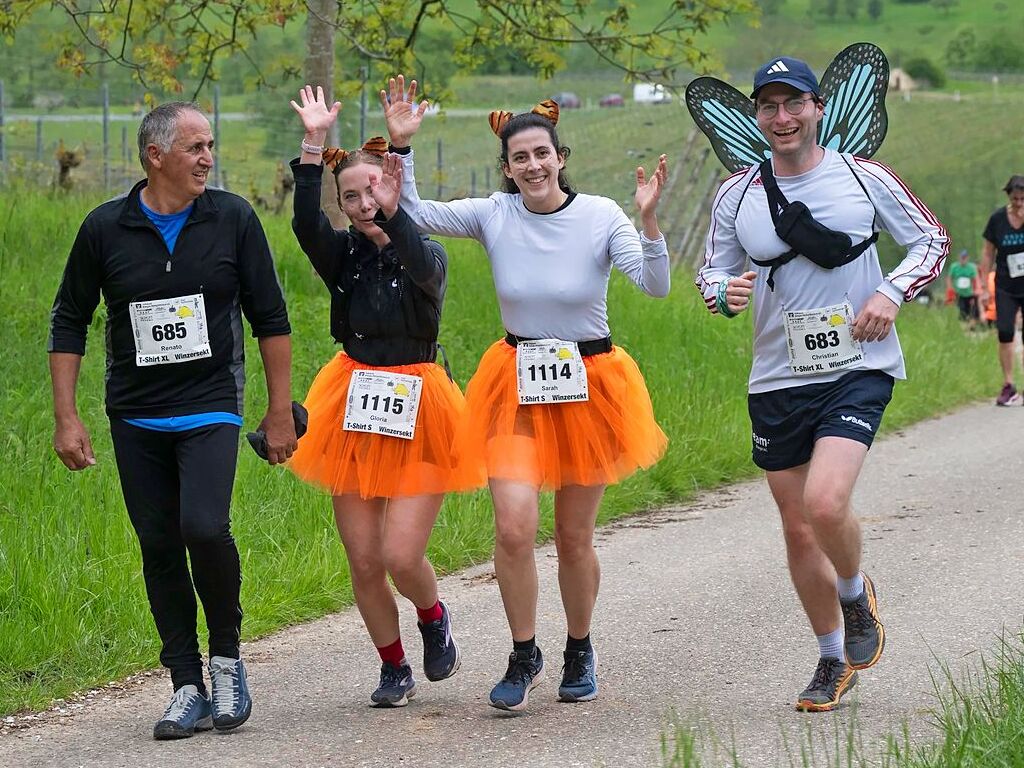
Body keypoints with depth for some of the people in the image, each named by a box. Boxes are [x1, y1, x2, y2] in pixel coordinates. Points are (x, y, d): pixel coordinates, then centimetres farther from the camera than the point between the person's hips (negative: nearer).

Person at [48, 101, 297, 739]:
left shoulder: (233, 219, -2)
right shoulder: (105, 228, -1)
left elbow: (271, 317, 4)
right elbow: (69, 323, 8)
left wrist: (281, 411, 3)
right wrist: (66, 417, 2)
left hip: (211, 410, -2)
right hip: (135, 420, 2)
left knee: (204, 529, -21)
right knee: (159, 548, 3)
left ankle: (227, 656, 2)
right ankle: (189, 689, 12)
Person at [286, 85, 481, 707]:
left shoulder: (428, 257, -4)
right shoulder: (345, 256, 4)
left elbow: (421, 264, -29)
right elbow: (307, 225, -16)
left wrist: (390, 211, -42)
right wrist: (314, 145, -25)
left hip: (416, 411, -3)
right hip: (355, 411, 4)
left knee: (402, 556, -12)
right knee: (364, 562, 3)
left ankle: (434, 618, 22)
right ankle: (394, 667, 23)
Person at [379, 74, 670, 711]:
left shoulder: (600, 216, -11)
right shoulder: (494, 215, -3)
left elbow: (657, 286, -20)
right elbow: (413, 216, 1)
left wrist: (649, 219, -35)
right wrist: (402, 145, -10)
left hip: (589, 382, -1)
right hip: (517, 385, 1)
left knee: (574, 536, 8)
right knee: (514, 529, -13)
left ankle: (580, 652, 32)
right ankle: (524, 656, 7)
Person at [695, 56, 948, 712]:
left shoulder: (864, 177, -3)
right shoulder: (737, 195, 3)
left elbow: (933, 239, 6)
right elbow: (712, 271, 12)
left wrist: (892, 292, -11)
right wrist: (725, 293, -12)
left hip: (859, 370, -3)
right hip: (777, 382, 4)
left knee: (826, 505, -23)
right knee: (798, 530, 7)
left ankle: (857, 596, 9)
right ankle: (834, 661, 25)